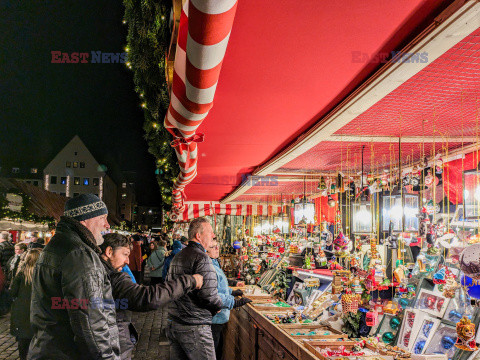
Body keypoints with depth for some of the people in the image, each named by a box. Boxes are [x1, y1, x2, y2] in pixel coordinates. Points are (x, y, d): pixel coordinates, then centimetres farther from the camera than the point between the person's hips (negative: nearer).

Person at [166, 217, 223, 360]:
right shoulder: (201, 258, -16)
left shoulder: (177, 257, 14)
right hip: (194, 329, -9)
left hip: (173, 325, 9)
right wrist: (219, 306, -5)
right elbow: (209, 294, -24)